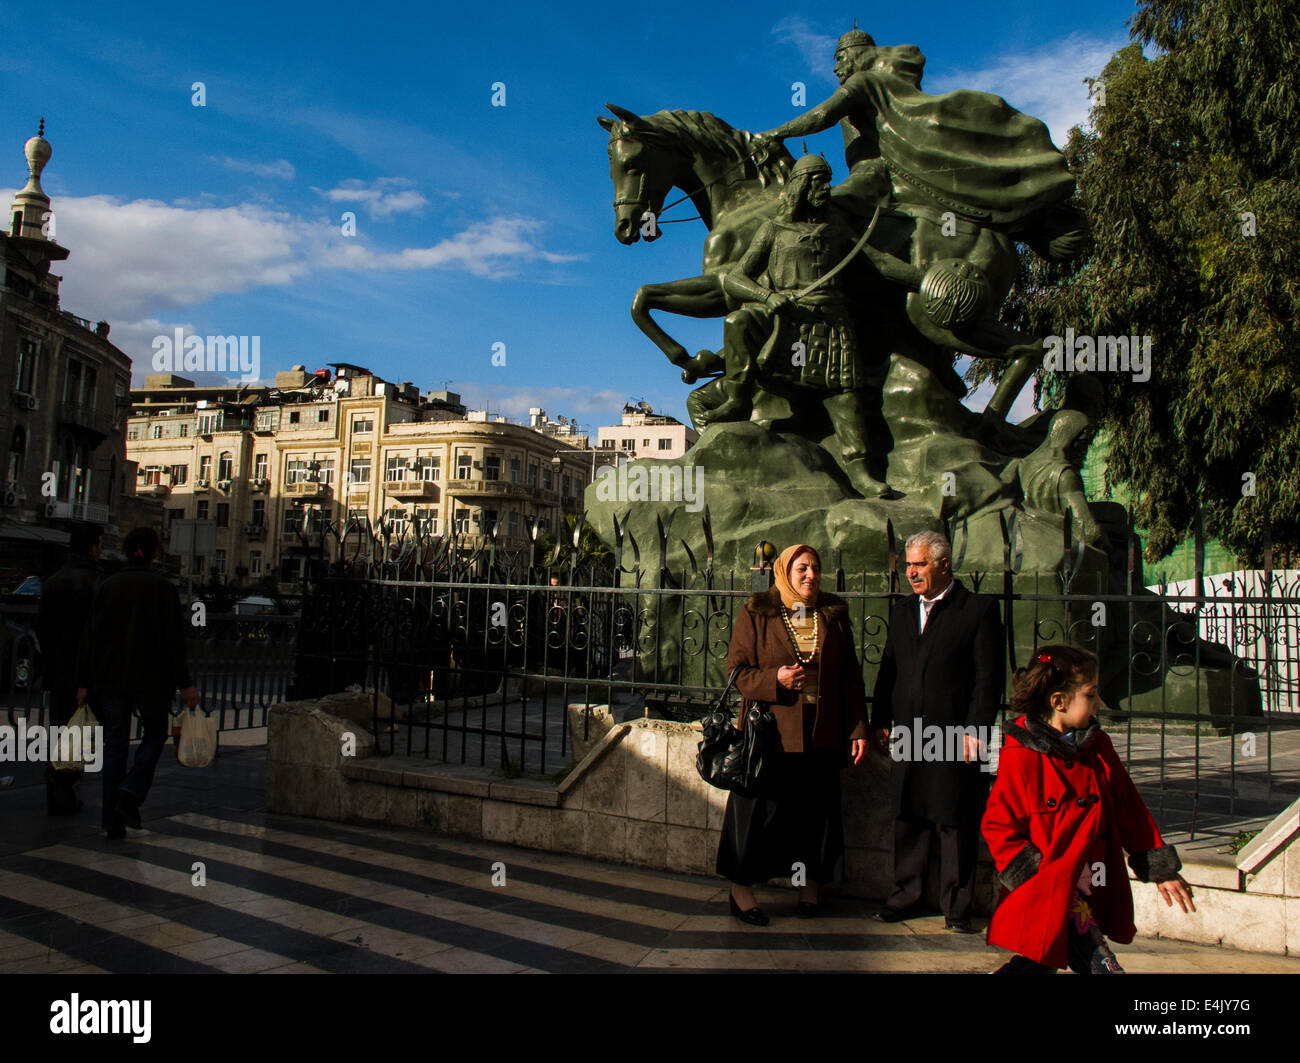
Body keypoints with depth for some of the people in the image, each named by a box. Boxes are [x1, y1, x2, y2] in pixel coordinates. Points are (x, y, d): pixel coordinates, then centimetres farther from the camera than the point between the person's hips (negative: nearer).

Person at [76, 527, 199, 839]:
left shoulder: (107, 587, 4)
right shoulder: (161, 587, -6)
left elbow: (91, 637, 5)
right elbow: (174, 640, -9)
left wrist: (84, 683, 9)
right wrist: (184, 683, -6)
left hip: (110, 678, 3)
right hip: (150, 678, -3)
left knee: (115, 743, 8)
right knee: (155, 734, 15)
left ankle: (113, 822, 9)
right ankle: (130, 793, -5)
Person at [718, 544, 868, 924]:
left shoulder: (834, 615, 10)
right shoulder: (755, 614, 0)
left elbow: (850, 676, 11)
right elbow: (737, 670, -1)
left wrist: (857, 729, 5)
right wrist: (774, 679, -18)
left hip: (821, 735, 3)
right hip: (770, 732, -3)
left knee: (816, 809, 9)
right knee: (760, 809, 1)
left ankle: (811, 883, 27)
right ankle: (742, 887, 16)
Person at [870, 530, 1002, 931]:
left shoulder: (979, 610, -3)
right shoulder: (902, 612, 14)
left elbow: (988, 677, -6)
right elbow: (888, 670, 15)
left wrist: (975, 729, -12)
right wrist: (880, 722, 9)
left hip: (957, 737, -5)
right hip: (909, 736, 5)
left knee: (956, 823, 5)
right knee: (908, 819, 12)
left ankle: (955, 905, 18)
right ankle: (907, 895, 25)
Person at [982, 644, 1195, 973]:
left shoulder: (1099, 747, 6)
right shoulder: (1020, 758, -14)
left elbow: (1130, 810, 14)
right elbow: (999, 826, -9)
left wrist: (1161, 869, 15)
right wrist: (1039, 881, -14)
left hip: (1094, 892, 7)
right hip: (1048, 895, -7)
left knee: (1042, 962, 16)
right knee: (1100, 966, -14)